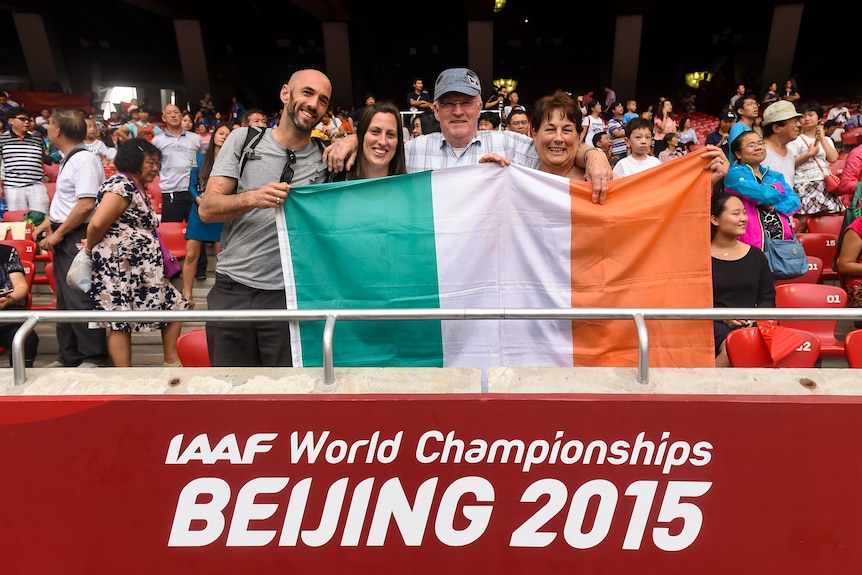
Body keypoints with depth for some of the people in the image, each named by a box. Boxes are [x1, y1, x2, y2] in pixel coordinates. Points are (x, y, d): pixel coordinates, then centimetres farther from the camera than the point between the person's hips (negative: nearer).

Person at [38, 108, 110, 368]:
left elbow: (87, 204, -24)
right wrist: (51, 225, 16)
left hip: (77, 238, -10)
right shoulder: (69, 159, 15)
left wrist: (58, 234, -18)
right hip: (64, 238, 10)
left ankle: (94, 358, 6)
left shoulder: (84, 160, -16)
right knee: (65, 299, 14)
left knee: (80, 299, -5)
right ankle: (69, 356, 24)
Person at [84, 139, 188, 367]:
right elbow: (98, 223, -21)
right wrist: (90, 247, -4)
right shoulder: (121, 185, -13)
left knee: (175, 307, 10)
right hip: (120, 267, -10)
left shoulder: (136, 189, 19)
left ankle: (172, 363, 16)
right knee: (120, 324, -2)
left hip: (142, 269, 10)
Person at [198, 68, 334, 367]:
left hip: (290, 297, 0)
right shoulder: (243, 139, 4)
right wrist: (253, 198, -21)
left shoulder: (326, 157, 5)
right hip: (232, 290, 1)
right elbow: (207, 210, -2)